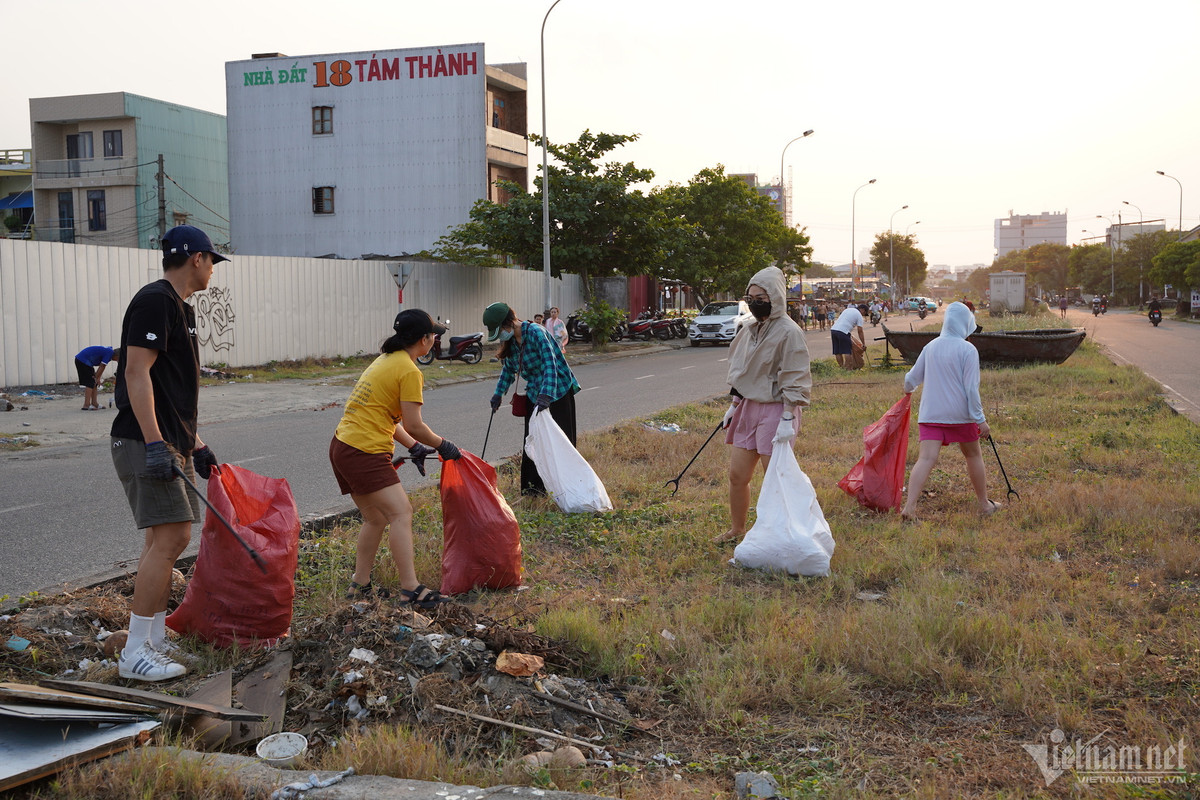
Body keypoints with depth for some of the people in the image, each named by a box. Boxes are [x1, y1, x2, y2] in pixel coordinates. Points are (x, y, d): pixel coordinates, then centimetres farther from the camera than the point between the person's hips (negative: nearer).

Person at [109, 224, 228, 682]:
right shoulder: (154, 301, -11)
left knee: (166, 539, 11)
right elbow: (137, 373, -19)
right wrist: (154, 444, -25)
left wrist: (195, 446, 26)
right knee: (169, 538, -14)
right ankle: (135, 653, -9)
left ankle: (156, 640, 18)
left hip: (171, 445, 10)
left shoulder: (180, 308, 20)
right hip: (147, 443, -10)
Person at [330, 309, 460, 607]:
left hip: (341, 447, 10)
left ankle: (360, 584, 25)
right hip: (365, 453, -10)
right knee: (401, 513, -12)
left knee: (376, 518, 18)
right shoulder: (409, 371, -11)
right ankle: (411, 589, -14)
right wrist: (442, 445, 4)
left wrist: (414, 447, 19)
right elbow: (414, 425, -11)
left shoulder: (385, 359, 19)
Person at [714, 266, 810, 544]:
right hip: (748, 408, 8)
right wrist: (733, 406, 20)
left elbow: (795, 381, -16)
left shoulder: (789, 332, -13)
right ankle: (737, 530, 28)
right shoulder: (749, 329, 11)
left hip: (775, 411, -8)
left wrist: (787, 420, -21)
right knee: (737, 474, 11)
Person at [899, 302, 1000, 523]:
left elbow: (912, 377, 17)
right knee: (973, 455, 17)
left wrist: (908, 389, 40)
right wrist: (980, 419, -8)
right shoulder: (968, 350, -9)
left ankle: (909, 507, -22)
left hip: (930, 413, 3)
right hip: (960, 414, -3)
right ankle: (984, 505, 29)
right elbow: (971, 388, -13)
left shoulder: (931, 347, 6)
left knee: (926, 459, -7)